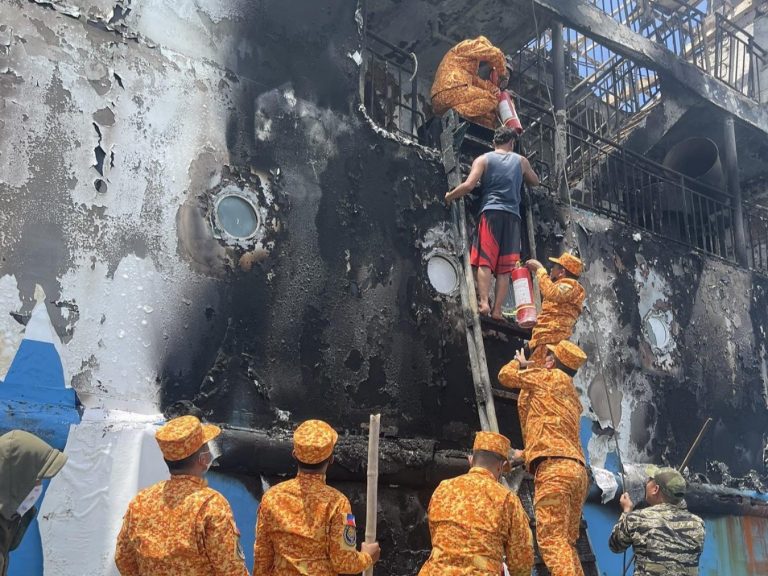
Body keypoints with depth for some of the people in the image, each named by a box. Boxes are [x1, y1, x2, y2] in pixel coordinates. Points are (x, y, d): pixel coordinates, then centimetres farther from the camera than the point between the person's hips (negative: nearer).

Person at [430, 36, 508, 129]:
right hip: (452, 91, -9)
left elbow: (474, 80, 27)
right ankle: (458, 113, -28)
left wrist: (496, 88, 17)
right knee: (490, 100, -14)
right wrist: (503, 75, 14)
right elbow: (495, 53, 0)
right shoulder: (469, 45, 12)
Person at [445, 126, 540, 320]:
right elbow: (535, 182, 34)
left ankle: (483, 302, -23)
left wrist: (449, 196, 11)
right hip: (512, 216, 2)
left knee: (484, 261, -8)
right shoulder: (521, 161, 17)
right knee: (504, 267, -1)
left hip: (490, 212, -2)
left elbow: (468, 185, -4)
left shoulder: (483, 159, 8)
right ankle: (497, 310, -6)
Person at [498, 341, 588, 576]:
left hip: (555, 467, -9)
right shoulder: (572, 396, 28)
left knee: (551, 539, -15)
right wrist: (525, 454, 41)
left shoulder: (552, 377, 6)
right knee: (566, 541, 11)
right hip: (576, 470, 9)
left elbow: (506, 376, 16)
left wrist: (521, 363, 36)